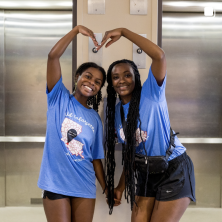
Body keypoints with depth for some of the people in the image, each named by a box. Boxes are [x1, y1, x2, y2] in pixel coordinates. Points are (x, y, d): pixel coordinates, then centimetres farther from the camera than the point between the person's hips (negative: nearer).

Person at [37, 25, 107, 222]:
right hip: (56, 184, -3)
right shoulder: (59, 99, -1)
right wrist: (77, 30, -17)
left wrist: (107, 189, 9)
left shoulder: (95, 119, 7)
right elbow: (53, 56, -13)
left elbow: (96, 158, 10)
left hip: (85, 186, 4)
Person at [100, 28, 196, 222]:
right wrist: (121, 186, 8)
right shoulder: (116, 112, 4)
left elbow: (159, 55, -30)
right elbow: (130, 153, 10)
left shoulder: (151, 94, -14)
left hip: (175, 171, -6)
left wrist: (123, 31, -26)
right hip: (146, 174, 6)